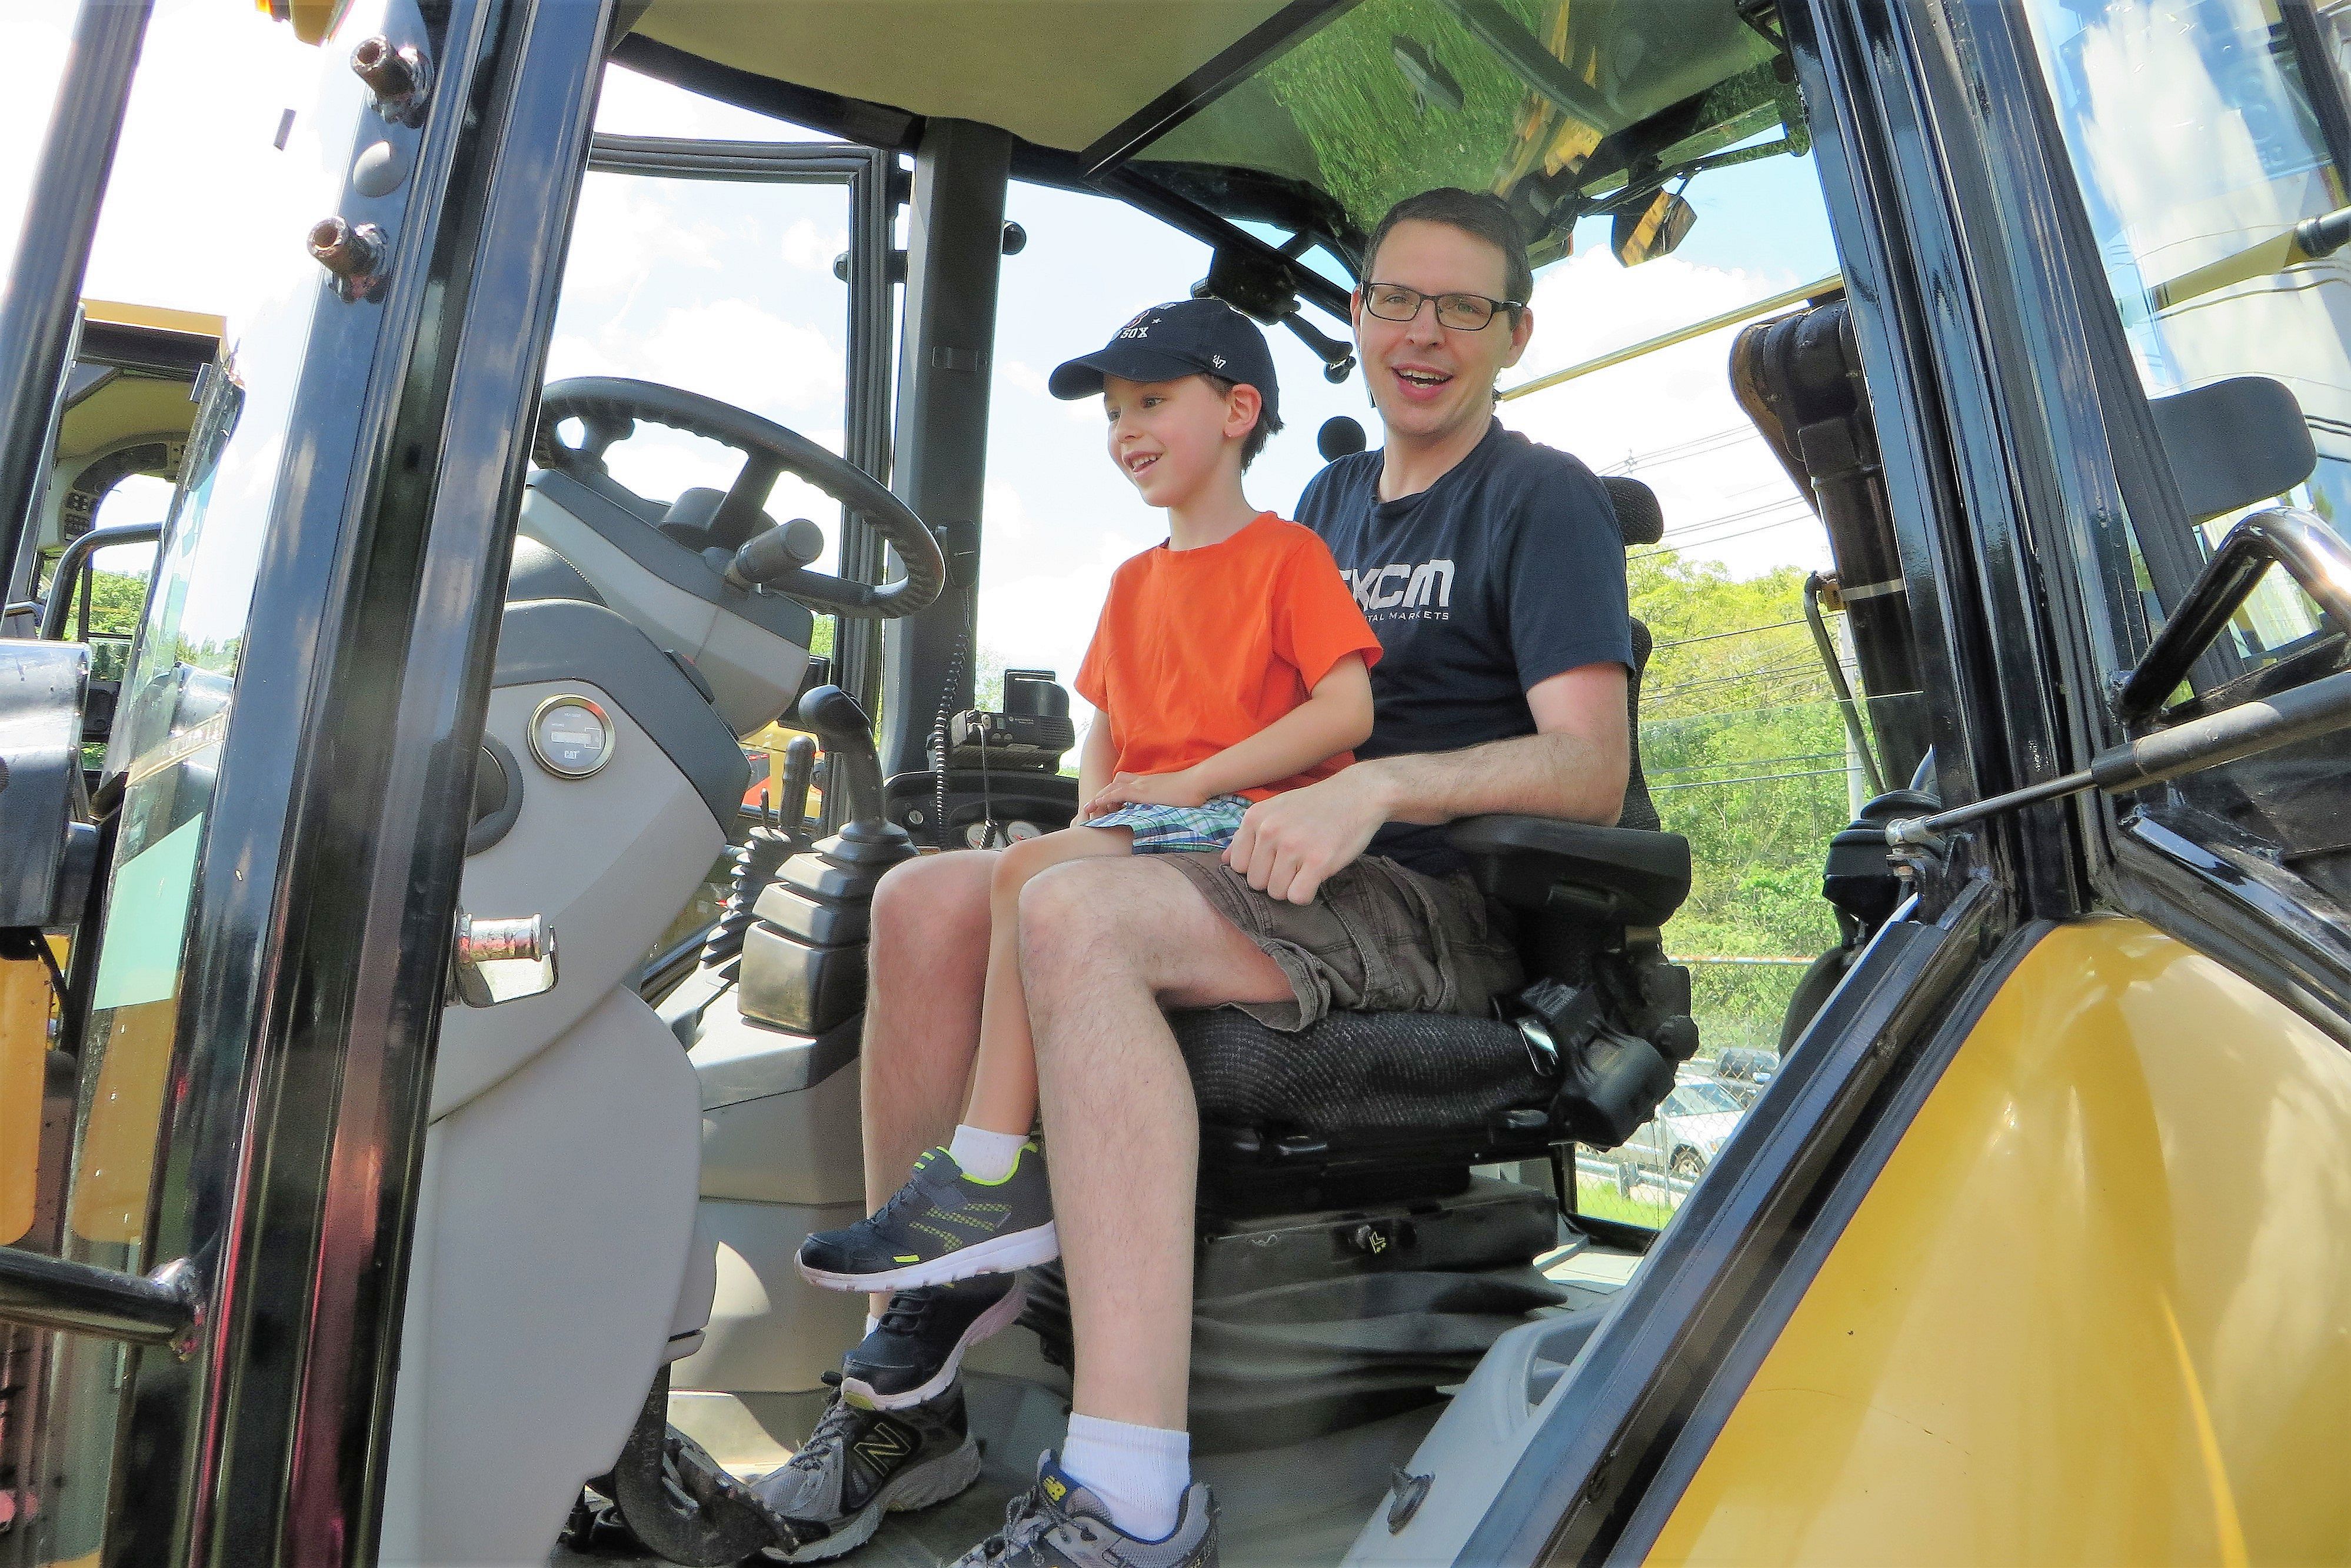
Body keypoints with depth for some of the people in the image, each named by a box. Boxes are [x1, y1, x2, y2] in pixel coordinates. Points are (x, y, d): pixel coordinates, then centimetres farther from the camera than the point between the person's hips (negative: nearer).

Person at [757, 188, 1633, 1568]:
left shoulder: (1548, 500, 2)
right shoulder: (1331, 499, 24)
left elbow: (1591, 769, -10)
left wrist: (1378, 790, -25)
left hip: (1439, 908, -7)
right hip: (1281, 872, 7)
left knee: (1076, 916, -33)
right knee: (927, 899, -9)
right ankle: (913, 1378, -5)